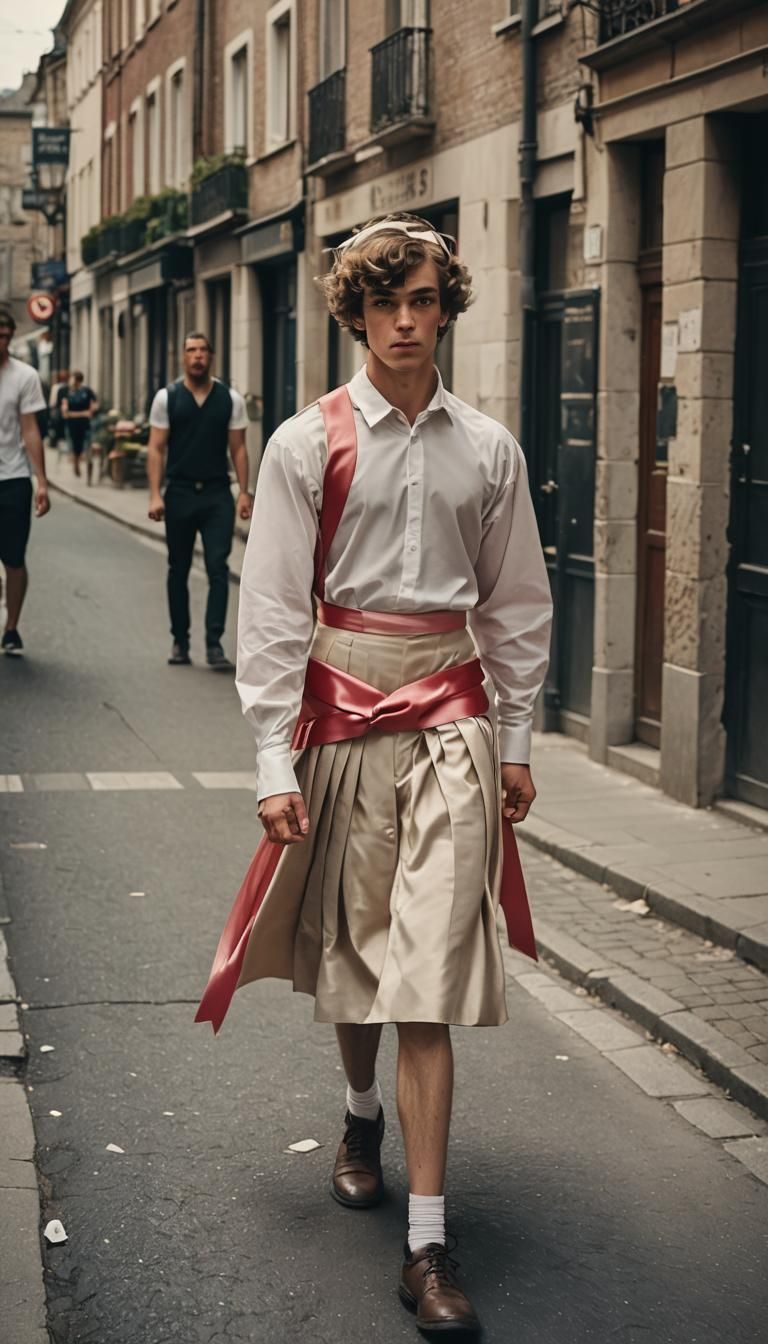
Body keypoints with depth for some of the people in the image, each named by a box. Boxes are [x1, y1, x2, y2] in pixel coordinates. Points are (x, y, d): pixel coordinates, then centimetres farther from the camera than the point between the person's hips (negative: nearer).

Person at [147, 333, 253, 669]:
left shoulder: (230, 399, 3)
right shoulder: (167, 398, 1)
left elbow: (238, 449, 5)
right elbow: (156, 449, 0)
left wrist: (244, 492, -3)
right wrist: (155, 495, -9)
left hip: (217, 494, 0)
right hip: (179, 493, 0)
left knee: (218, 568, -9)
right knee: (178, 570, 9)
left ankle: (214, 644, -8)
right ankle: (180, 642, 20)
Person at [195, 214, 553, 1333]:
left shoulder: (486, 449, 4)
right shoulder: (309, 445, -3)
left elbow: (517, 605, 10)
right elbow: (272, 611, -4)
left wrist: (515, 741, 9)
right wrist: (276, 764, -9)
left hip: (447, 717, 0)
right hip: (339, 708, 0)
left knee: (430, 973, -6)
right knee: (346, 948, 13)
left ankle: (428, 1248, -4)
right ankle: (362, 1115, 44)